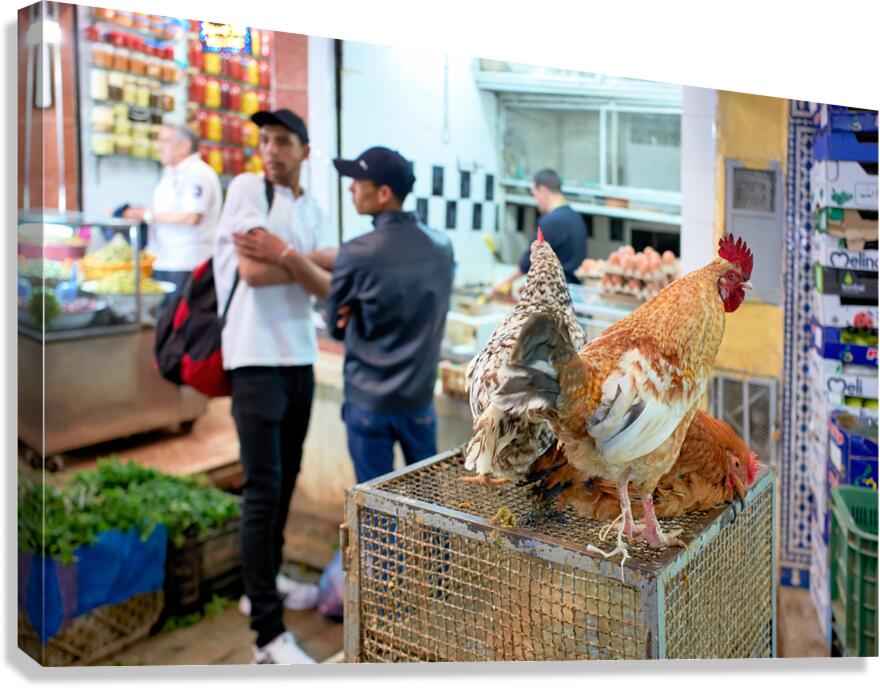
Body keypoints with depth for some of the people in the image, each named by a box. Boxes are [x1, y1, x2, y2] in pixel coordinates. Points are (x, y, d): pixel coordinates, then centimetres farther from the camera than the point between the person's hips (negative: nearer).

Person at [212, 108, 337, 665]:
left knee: (286, 478, 16)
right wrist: (310, 260, -6)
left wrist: (285, 255, -16)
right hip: (256, 359, -7)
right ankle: (269, 635, -4)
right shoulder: (247, 187, -4)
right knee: (263, 488, -8)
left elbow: (327, 287, -1)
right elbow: (251, 270, -17)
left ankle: (267, 583, 34)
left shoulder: (313, 209, 13)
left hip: (300, 357, 7)